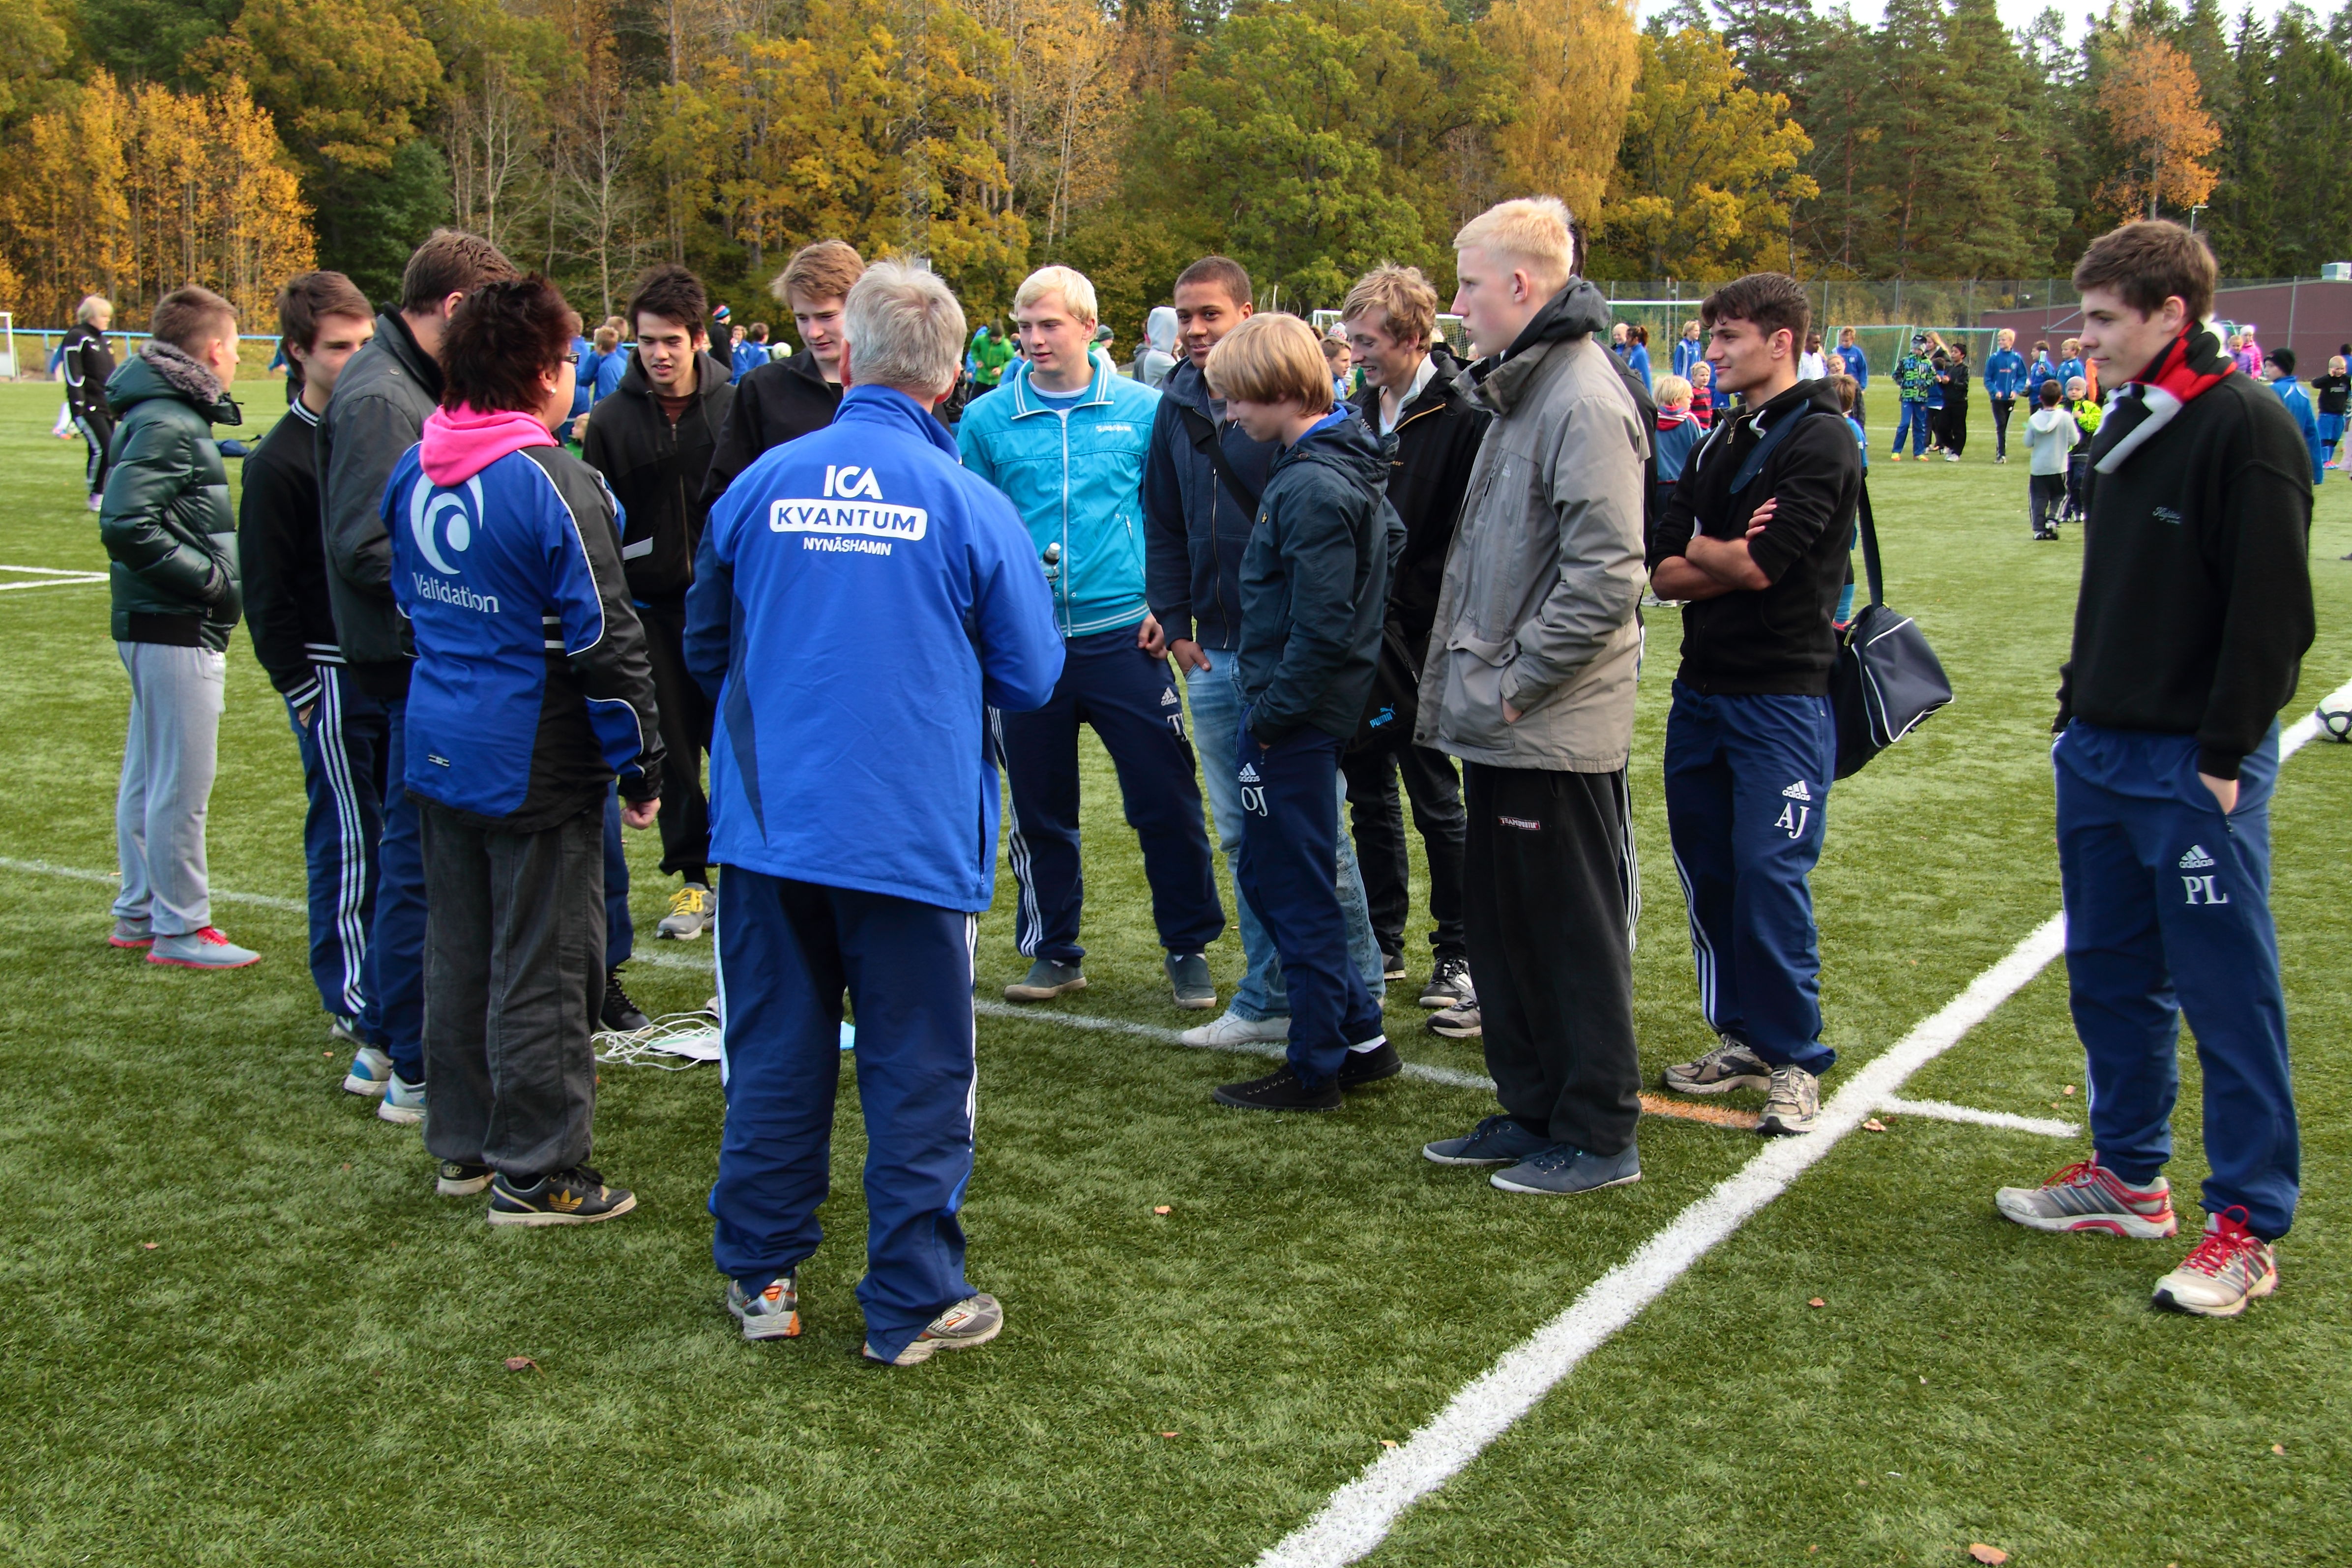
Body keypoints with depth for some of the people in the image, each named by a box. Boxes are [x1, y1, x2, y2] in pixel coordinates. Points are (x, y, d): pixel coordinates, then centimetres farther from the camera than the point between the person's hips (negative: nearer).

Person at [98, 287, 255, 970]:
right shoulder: (167, 425, -17)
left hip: (157, 626, 10)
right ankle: (180, 928, 7)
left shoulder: (170, 415, 12)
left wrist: (213, 573, 7)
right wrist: (211, 578, -18)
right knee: (182, 784, -2)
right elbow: (126, 525, -26)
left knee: (148, 778, 17)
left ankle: (140, 913, 27)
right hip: (177, 631, -10)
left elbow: (129, 521, 16)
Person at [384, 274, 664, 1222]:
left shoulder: (413, 470, 4)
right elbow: (603, 640, -18)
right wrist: (641, 766, -11)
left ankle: (464, 1143, 30)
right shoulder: (552, 484, -19)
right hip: (536, 766, -8)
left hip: (437, 752, 8)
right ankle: (535, 1171, 12)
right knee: (542, 968, 3)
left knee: (459, 953, 18)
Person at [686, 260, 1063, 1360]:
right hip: (913, 832, -3)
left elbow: (705, 647, 12)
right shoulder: (972, 507, -8)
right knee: (916, 1069, 6)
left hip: (768, 823, 3)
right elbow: (1031, 679, -1)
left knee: (774, 1053, 14)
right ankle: (913, 1304, 14)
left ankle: (762, 1277, 25)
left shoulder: (762, 484, 0)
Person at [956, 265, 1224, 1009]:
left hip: (1122, 635, -1)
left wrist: (1168, 603, -3)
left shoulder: (1142, 410, 2)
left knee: (1166, 801, 0)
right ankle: (1054, 953, 25)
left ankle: (1189, 948, 16)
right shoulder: (987, 420, 3)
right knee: (1039, 809, 11)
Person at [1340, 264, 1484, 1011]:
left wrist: (1399, 600, -18)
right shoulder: (1362, 411, 9)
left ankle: (1459, 952, 16)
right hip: (1359, 640, 7)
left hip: (1418, 643, -7)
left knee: (1437, 802, 4)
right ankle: (1381, 939, 28)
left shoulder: (1463, 417, -14)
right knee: (1370, 795, 15)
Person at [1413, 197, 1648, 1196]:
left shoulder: (1585, 403, -17)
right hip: (1503, 724, 10)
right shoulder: (1519, 393, 14)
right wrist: (1472, 677, 14)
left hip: (1556, 731, -10)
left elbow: (1606, 577, -23)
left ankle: (1599, 1135, 13)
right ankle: (1531, 1112, 29)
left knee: (1576, 931, 1)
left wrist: (1521, 681, -17)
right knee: (1500, 922, 16)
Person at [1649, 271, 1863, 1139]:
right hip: (1703, 690, 8)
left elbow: (1760, 566, -18)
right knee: (1707, 872, 10)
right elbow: (1664, 574, 8)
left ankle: (1793, 1055, 6)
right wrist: (1729, 560, -10)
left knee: (1770, 876, -7)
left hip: (1782, 695, -8)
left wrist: (1696, 549, 1)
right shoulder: (1719, 446, 15)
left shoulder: (1820, 442, -9)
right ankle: (1741, 1035, 24)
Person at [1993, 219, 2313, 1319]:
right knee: (2110, 977, 16)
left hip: (2194, 769, -9)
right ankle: (2129, 1177, 30)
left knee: (2226, 992, -1)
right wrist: (2077, 706, 14)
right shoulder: (2131, 426, 13)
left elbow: (2271, 612, -17)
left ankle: (2248, 1227, 8)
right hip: (2102, 753, 9)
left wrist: (2224, 758, -17)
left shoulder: (2247, 428, -14)